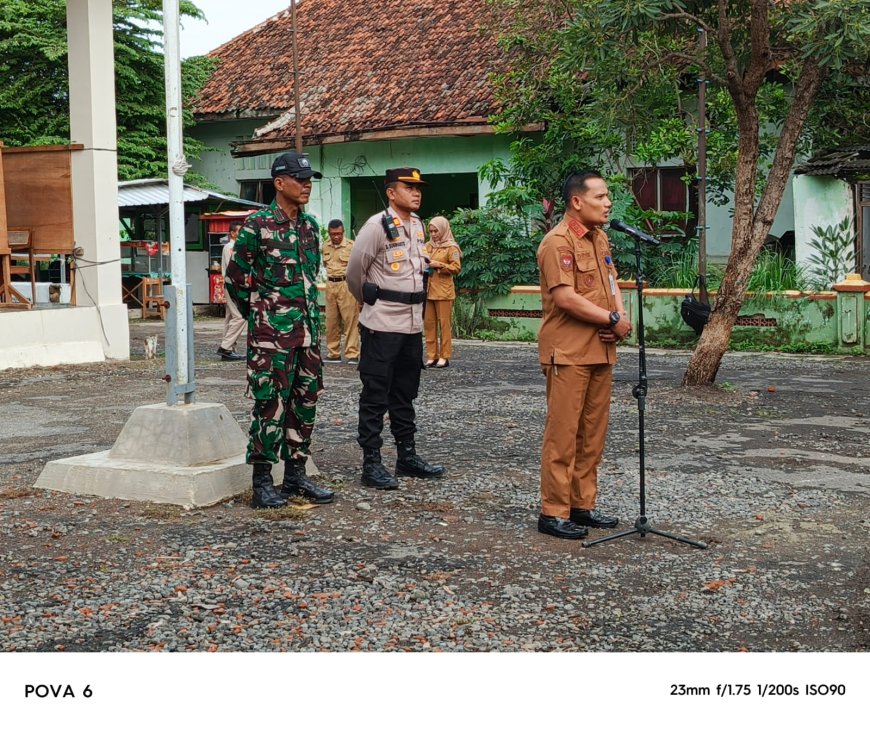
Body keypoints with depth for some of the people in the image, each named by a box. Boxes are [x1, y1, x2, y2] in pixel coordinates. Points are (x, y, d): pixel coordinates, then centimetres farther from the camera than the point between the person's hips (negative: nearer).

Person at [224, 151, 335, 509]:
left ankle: (296, 473, 20)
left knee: (305, 402, 10)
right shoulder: (257, 224, -8)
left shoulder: (310, 225, 12)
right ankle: (262, 482, 2)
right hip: (271, 332, -7)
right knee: (271, 403, -5)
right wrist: (257, 314, 4)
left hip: (308, 328, 7)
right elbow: (235, 276, -3)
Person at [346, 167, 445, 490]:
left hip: (413, 323, 8)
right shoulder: (378, 225, -13)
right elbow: (354, 271, -7)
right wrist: (370, 302, 7)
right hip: (382, 325, -7)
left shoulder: (418, 225, 11)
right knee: (375, 396, -1)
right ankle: (371, 463, 4)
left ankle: (407, 455, 25)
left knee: (405, 394, 15)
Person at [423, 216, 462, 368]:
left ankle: (444, 357, 2)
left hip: (443, 291, -6)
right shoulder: (428, 246, 15)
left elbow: (456, 268, -9)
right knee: (428, 323, 4)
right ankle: (432, 356, 9)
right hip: (428, 290, 6)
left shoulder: (451, 247, -3)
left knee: (444, 324, -2)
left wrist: (438, 265, -16)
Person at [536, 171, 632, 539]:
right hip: (568, 353, -9)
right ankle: (554, 512, 3)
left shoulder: (600, 238, 16)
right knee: (562, 433, -4)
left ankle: (583, 505, 22)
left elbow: (611, 284, 19)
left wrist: (620, 318, -1)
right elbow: (565, 297, -21)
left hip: (600, 350, 9)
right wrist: (612, 320, -14)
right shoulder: (558, 242, -13)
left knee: (593, 433, 12)